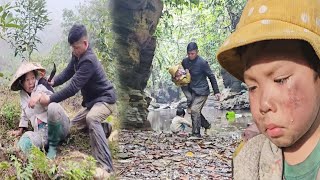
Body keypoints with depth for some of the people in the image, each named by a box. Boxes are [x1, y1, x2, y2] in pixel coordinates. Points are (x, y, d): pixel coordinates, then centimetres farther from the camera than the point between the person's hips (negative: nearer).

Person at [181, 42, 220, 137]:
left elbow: (211, 76, -8)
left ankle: (196, 133, -7)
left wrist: (216, 92, -7)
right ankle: (206, 125, 28)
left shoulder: (202, 62, -15)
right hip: (191, 90, 7)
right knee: (191, 110, 8)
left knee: (194, 110, -16)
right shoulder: (185, 61, 1)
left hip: (202, 91, -7)